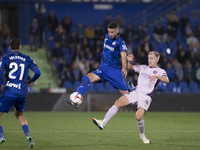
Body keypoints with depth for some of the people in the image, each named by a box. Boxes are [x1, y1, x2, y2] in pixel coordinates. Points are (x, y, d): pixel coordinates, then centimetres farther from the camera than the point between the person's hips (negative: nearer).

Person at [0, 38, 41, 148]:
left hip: (9, 92, -4)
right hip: (22, 93, 4)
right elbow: (38, 73, 6)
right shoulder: (26, 59, 9)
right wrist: (31, 81, 25)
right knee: (19, 114, 25)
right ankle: (27, 135, 5)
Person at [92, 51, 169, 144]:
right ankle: (103, 123, -22)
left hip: (146, 97, -5)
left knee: (138, 117, -23)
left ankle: (142, 135, 5)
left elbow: (166, 80, -15)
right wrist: (128, 61, 8)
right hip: (136, 92, 5)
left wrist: (156, 76, -33)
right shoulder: (143, 68, 20)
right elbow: (130, 67, 30)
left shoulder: (160, 71, 5)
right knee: (118, 102, -18)